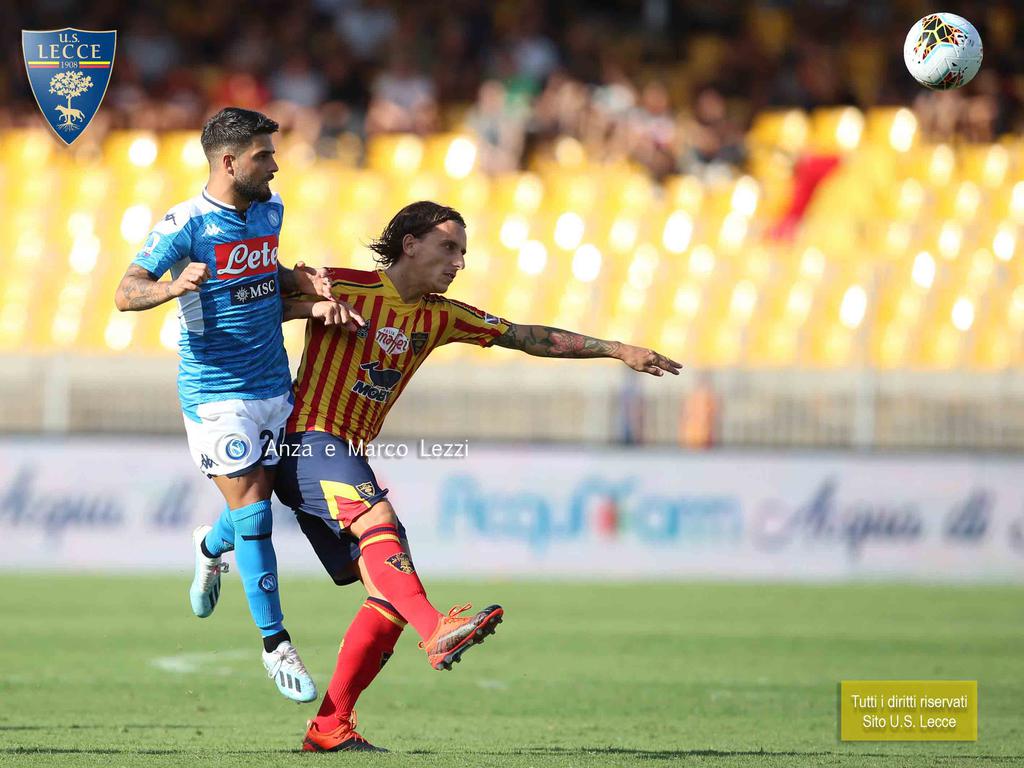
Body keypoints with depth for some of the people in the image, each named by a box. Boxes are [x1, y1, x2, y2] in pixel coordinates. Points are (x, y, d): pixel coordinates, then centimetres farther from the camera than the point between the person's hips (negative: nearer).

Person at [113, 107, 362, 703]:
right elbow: (125, 293, -17)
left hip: (275, 384, 7)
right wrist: (172, 286, -37)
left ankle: (210, 547, 46)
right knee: (252, 513, -9)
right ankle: (276, 643, -3)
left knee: (259, 504, 11)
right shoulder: (185, 225, -14)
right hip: (217, 394, -7)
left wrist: (306, 283, 5)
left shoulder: (270, 210, 8)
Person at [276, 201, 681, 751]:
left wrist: (617, 351, 12)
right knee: (378, 515, -34)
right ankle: (437, 631, -55)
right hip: (306, 440, -8)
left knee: (391, 597, -3)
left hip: (349, 458, 8)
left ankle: (330, 727, 0)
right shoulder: (345, 288, -5)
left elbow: (527, 337, 15)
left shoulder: (439, 317, 15)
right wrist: (314, 308, -24)